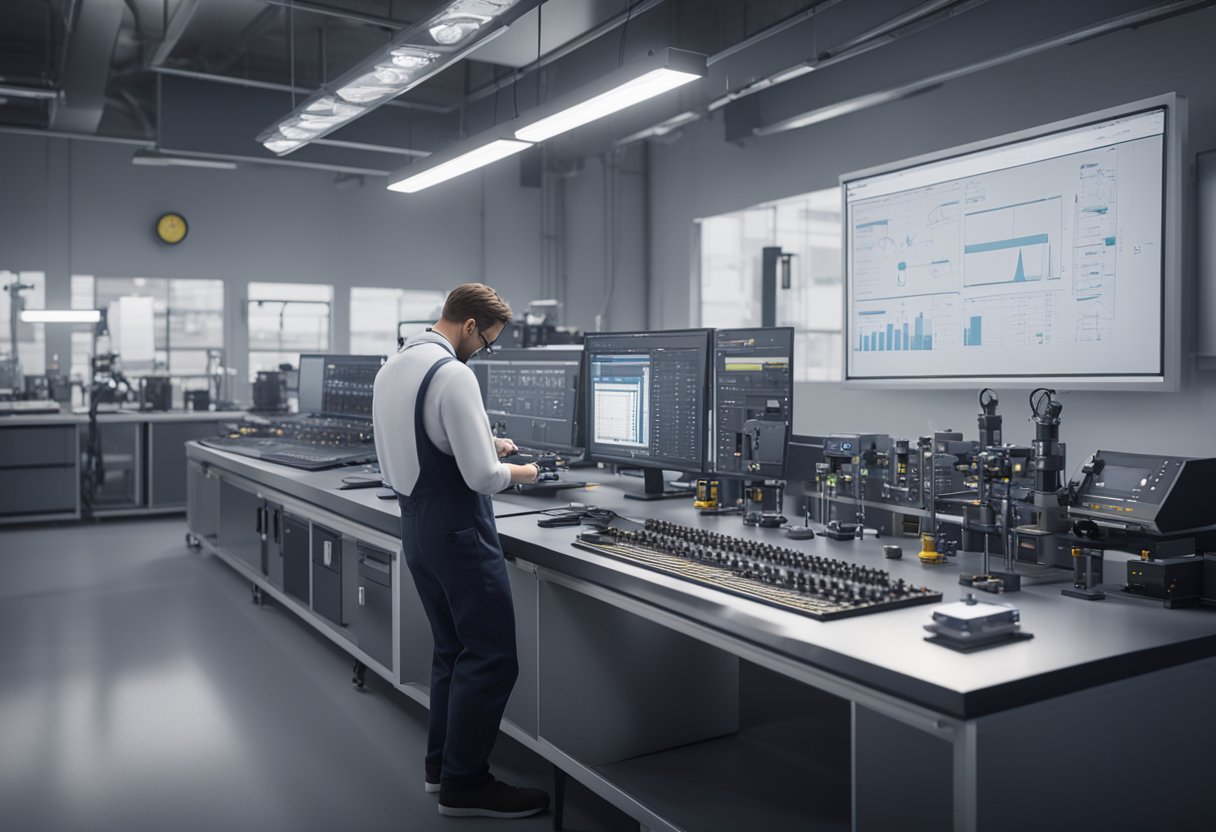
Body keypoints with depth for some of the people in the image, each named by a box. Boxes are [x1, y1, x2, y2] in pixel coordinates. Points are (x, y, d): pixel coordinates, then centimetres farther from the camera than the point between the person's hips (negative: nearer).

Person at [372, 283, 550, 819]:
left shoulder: (390, 369, 9)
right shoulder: (452, 374, -20)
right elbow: (482, 476, -22)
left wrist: (483, 444, 16)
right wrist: (516, 473, -1)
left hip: (415, 528, 10)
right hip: (458, 532, -9)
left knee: (453, 649, 19)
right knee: (492, 658, 0)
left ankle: (442, 762, 28)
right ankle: (464, 784, 7)